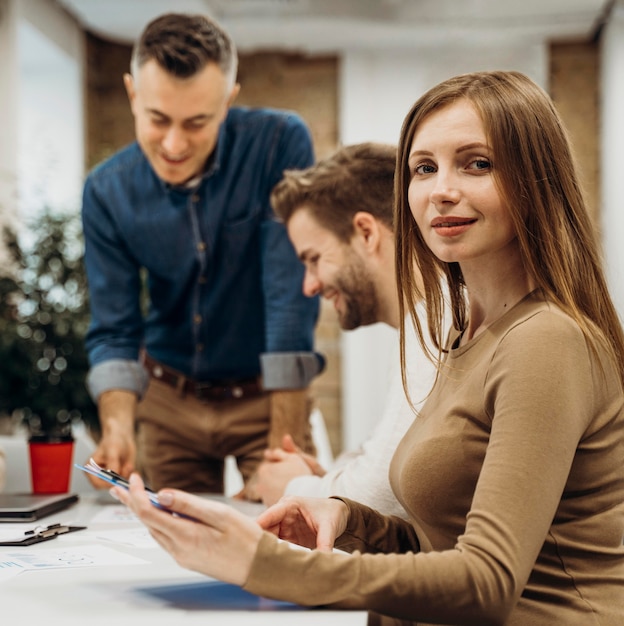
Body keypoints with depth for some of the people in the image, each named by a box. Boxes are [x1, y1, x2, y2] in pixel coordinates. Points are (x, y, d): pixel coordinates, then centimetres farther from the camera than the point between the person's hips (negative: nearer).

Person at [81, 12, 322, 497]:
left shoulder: (281, 143, -20)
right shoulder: (107, 192, -11)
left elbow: (292, 295, -23)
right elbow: (114, 332, -8)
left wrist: (284, 448, -26)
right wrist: (117, 427, -28)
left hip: (265, 394, -2)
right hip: (167, 400, 2)